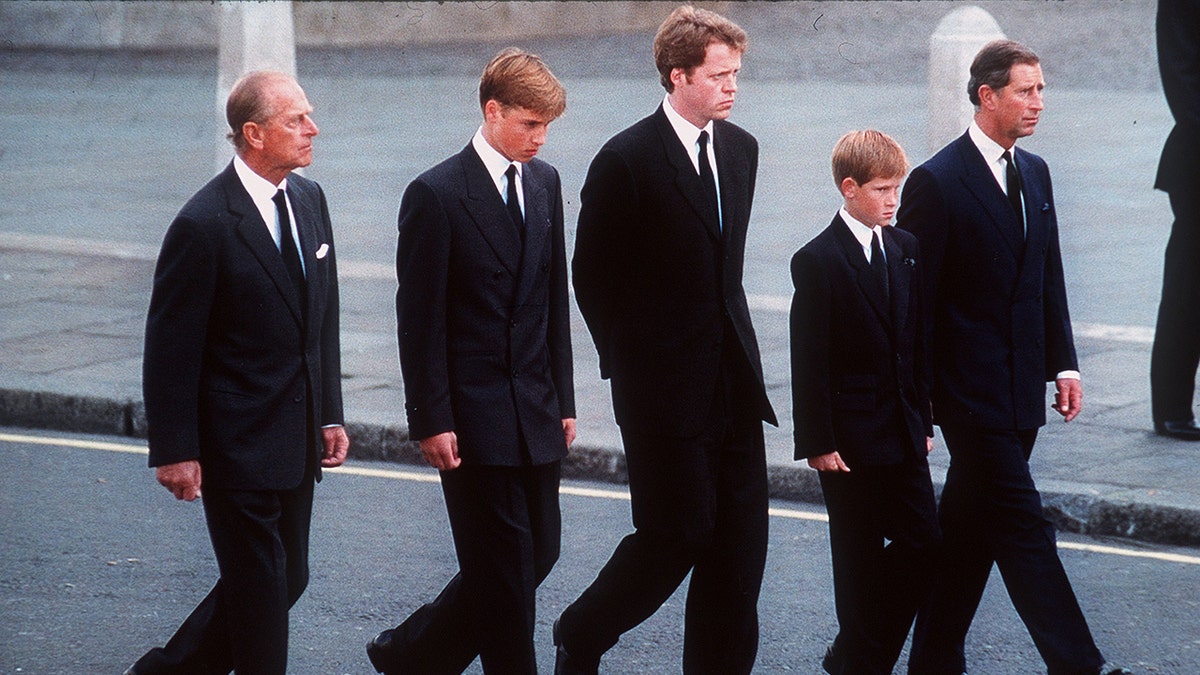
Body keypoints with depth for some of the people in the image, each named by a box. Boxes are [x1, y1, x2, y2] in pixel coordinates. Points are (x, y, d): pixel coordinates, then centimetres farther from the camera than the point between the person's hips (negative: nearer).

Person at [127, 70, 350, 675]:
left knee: (286, 580, 14)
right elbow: (170, 346, -14)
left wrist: (329, 414, 12)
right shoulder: (205, 223, -17)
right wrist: (174, 450, -14)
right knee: (259, 588, -1)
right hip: (237, 443, -8)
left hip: (297, 441, 8)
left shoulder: (309, 200, 7)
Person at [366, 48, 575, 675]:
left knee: (538, 552, 10)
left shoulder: (545, 183, 9)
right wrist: (431, 421, -13)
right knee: (505, 566, -3)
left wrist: (562, 398, 12)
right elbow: (419, 319, -10)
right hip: (473, 415, -7)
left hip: (536, 411, 7)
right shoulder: (436, 194, -11)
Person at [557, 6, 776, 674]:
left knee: (739, 544, 5)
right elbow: (593, 275, -5)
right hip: (665, 388, -6)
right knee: (677, 536, -2)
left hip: (734, 382, 6)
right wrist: (629, 363, -2)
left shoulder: (741, 149, 10)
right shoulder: (627, 160, -11)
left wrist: (736, 350, 13)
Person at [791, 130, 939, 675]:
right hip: (851, 436, -6)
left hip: (903, 433, 6)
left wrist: (923, 419, 12)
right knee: (860, 558, 2)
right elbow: (809, 360, -11)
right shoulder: (818, 261, -10)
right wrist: (817, 442, -14)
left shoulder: (905, 250, 9)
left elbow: (917, 340, 14)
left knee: (922, 542, 4)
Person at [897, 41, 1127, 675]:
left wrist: (1063, 362, 13)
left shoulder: (1034, 173, 12)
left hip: (1020, 386, 7)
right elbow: (915, 295, -11)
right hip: (970, 388, -7)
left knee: (970, 526, 13)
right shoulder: (937, 182, -11)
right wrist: (918, 394, -11)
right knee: (1022, 527, -9)